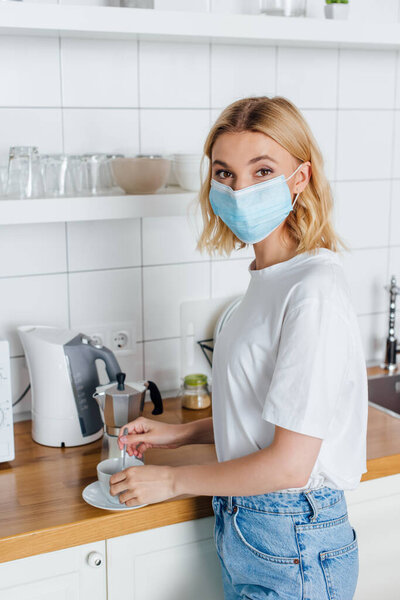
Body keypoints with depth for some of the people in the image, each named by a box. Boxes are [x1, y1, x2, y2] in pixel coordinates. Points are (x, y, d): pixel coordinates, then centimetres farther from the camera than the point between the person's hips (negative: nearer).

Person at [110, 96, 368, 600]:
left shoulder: (314, 292, -24)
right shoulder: (268, 279, 2)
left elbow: (289, 463, -23)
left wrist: (172, 480, -12)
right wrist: (181, 433, 6)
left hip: (293, 550, -7)